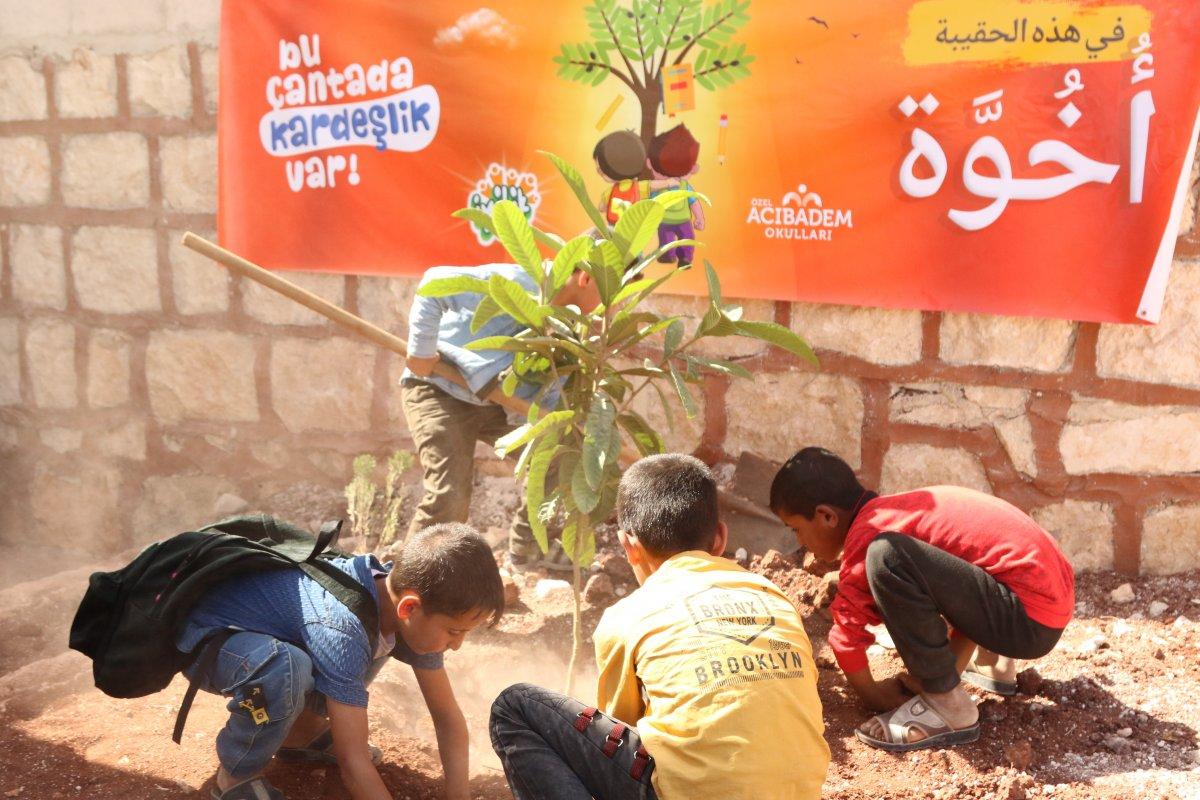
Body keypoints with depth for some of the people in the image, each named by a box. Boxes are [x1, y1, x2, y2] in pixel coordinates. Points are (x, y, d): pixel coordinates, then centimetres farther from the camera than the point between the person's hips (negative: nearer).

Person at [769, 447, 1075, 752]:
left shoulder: (867, 535, -10)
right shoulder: (893, 509, 18)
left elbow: (847, 631, -5)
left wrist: (875, 696, 9)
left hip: (1028, 618, -10)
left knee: (887, 557, -24)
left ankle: (947, 707, -13)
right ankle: (993, 662, 23)